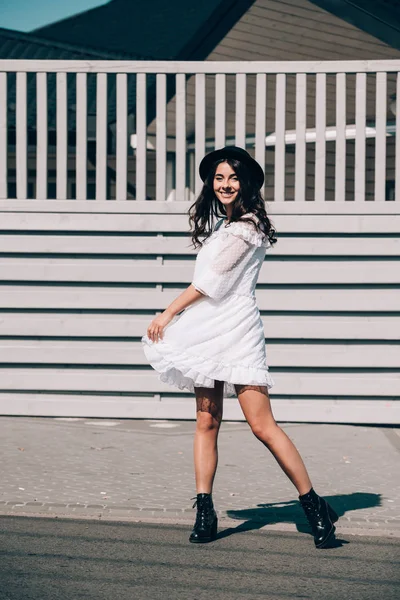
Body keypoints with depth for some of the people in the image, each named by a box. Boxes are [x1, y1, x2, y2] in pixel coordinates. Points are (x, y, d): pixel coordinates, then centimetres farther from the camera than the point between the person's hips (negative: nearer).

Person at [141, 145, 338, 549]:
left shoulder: (247, 226, -8)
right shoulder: (220, 224, 20)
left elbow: (210, 279, -9)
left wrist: (168, 313, -2)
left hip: (237, 330, -9)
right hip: (209, 331, 9)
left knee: (262, 425, -12)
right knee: (206, 422, 3)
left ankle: (315, 507, -6)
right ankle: (204, 512, 4)